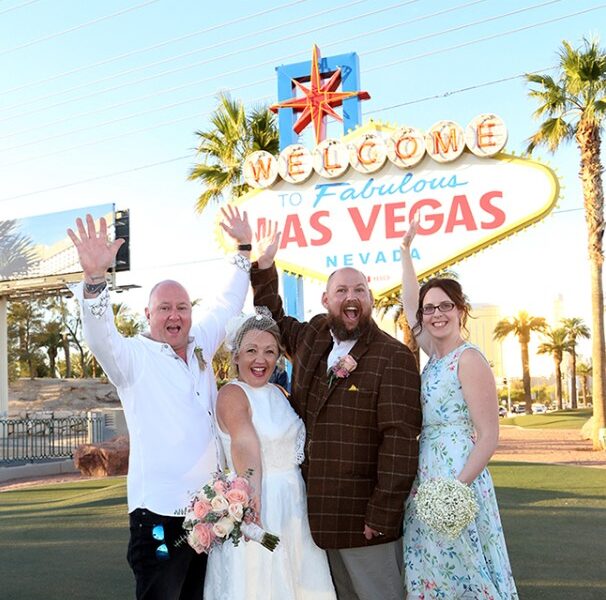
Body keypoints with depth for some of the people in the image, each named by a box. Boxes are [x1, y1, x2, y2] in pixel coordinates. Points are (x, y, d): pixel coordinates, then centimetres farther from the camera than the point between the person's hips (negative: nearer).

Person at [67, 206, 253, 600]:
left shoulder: (200, 345, 12)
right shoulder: (133, 356, -4)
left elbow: (228, 304, 25)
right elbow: (100, 335, -24)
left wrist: (244, 248, 26)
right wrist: (95, 278, -39)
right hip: (160, 510, -6)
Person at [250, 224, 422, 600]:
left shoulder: (394, 357, -13)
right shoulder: (310, 339, 7)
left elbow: (400, 438, -18)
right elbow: (272, 318, 28)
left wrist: (382, 514, -19)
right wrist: (264, 265, 19)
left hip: (364, 520, -6)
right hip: (318, 514, 6)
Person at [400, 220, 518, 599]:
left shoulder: (468, 359, -13)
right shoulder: (436, 354, 9)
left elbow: (489, 436, -16)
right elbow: (409, 304, 22)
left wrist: (456, 487, -24)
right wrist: (406, 250, 25)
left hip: (457, 479, -8)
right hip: (427, 477, 8)